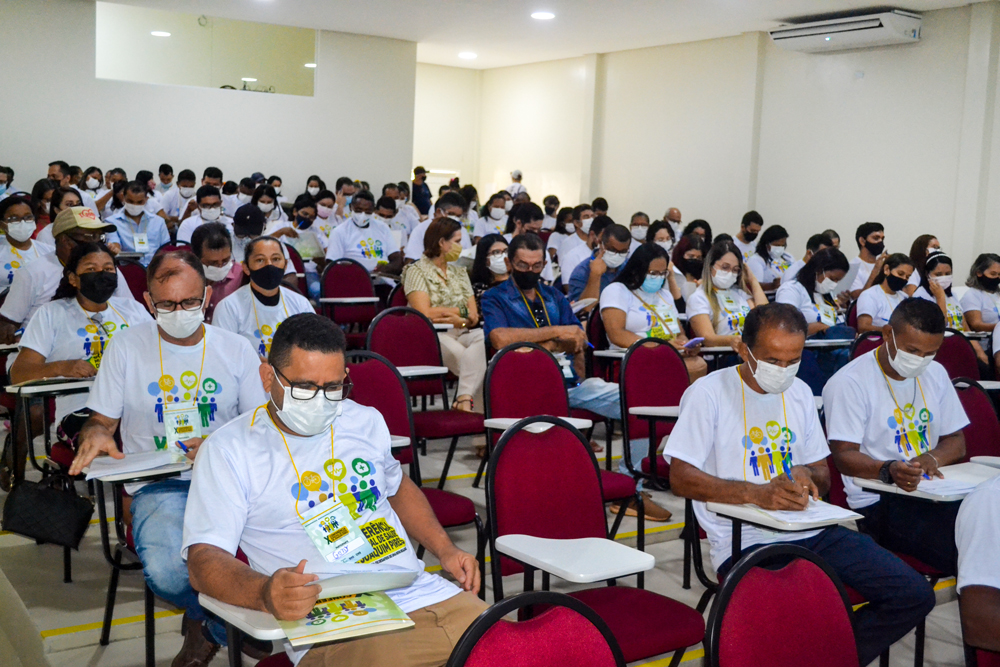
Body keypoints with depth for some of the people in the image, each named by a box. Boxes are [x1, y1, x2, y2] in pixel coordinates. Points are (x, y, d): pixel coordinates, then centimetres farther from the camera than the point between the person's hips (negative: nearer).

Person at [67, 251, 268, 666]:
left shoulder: (236, 349, 9)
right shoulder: (127, 346, 9)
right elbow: (102, 419, 15)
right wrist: (95, 435, -10)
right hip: (159, 486, -1)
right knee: (167, 572, -34)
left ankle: (205, 623, 2)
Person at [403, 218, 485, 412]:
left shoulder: (460, 272, 22)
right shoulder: (417, 271, 3)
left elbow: (474, 317, 12)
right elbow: (425, 314, -12)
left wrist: (460, 321, -11)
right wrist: (461, 311, -2)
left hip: (459, 333, 5)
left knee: (483, 339, -33)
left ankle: (464, 399, -44)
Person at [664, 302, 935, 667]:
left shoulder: (799, 392, 15)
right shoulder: (709, 393, -6)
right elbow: (680, 479, -12)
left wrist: (806, 475, -5)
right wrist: (758, 493, -23)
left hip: (812, 532, 7)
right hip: (746, 541, -6)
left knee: (915, 595, -5)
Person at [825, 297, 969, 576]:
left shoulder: (936, 374, 16)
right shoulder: (849, 382, -8)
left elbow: (956, 442, 20)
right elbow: (844, 456, -11)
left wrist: (931, 458, -4)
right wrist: (888, 471, -31)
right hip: (878, 502, -7)